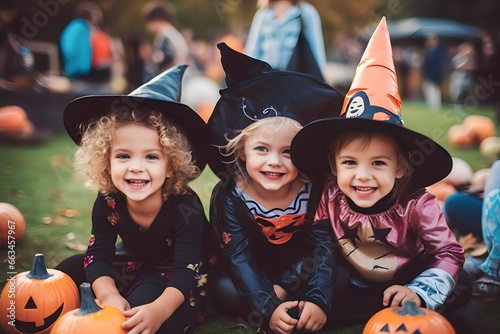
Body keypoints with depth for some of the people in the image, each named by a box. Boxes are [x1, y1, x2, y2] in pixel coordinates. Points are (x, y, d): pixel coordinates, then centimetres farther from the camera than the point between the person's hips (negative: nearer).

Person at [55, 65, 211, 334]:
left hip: (175, 276, -5)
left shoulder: (186, 207, -33)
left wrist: (159, 309, -53)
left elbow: (185, 271, -34)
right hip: (132, 264, 6)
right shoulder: (107, 202, -20)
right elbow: (98, 257, -16)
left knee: (142, 301, -34)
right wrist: (108, 295, -38)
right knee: (67, 271, -4)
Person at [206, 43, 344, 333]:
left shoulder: (314, 189, -21)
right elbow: (238, 257, -26)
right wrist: (268, 308, -37)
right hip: (255, 267, 0)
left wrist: (318, 299, -36)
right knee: (224, 291, -26)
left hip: (300, 266, 1)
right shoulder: (230, 197, -22)